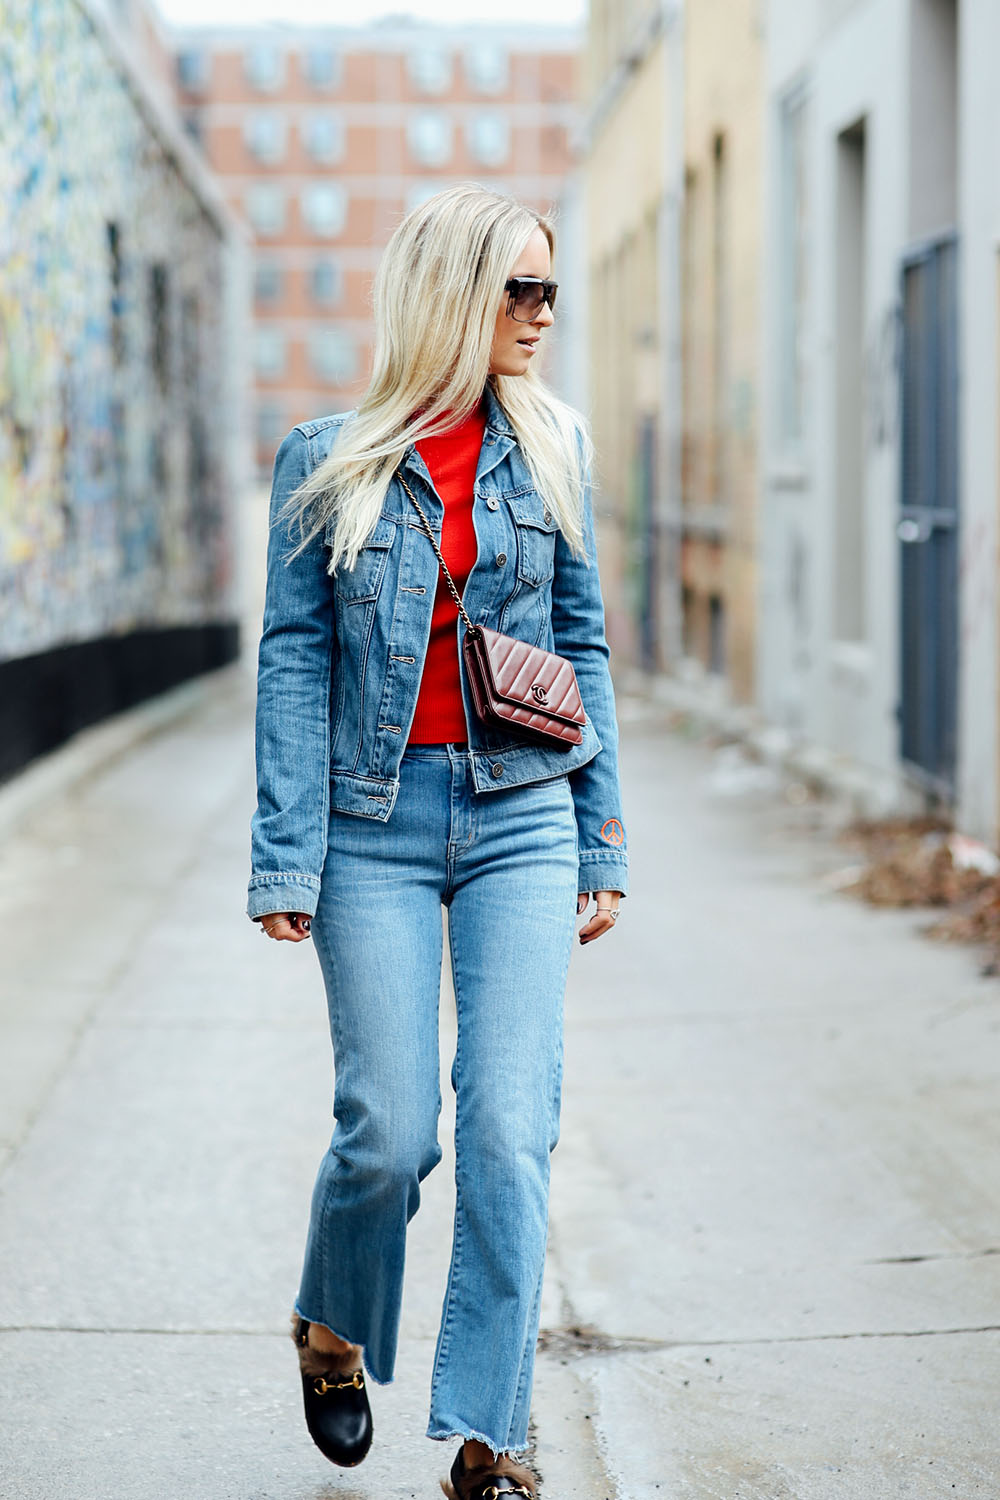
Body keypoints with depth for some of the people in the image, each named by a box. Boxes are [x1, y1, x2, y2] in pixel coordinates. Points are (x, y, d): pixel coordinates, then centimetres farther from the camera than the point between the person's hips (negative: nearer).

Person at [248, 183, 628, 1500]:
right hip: (378, 822, -2)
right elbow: (295, 657, 0)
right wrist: (286, 853, -6)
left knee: (511, 1132, -6)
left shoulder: (549, 449, 7)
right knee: (390, 1132, -2)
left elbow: (583, 641, 11)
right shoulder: (326, 463, 0)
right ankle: (333, 1328, 30)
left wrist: (604, 837, 7)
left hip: (521, 818, 2)